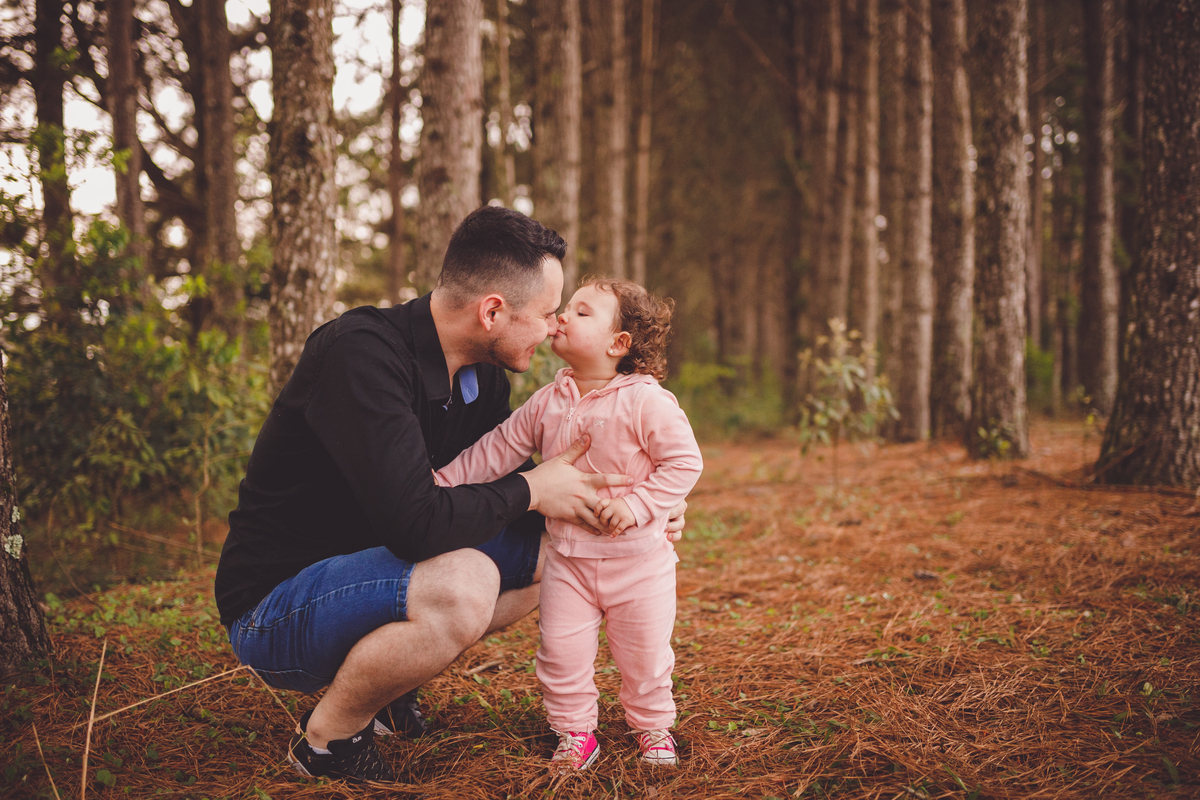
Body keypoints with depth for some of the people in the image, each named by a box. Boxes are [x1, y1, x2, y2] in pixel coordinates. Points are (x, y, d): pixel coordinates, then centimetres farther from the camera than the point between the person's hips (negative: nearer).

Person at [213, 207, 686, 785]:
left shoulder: (481, 374, 1)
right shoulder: (361, 354, -27)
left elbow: (499, 484, 14)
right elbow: (416, 522, -34)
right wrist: (530, 491, -18)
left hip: (372, 573, 9)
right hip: (273, 604, -9)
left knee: (545, 548, 5)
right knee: (463, 583, -34)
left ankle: (386, 687, 8)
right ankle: (326, 737, -8)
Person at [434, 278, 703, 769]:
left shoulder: (647, 401, -15)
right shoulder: (547, 402, 2)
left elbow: (683, 461, -15)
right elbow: (499, 449, 10)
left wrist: (637, 505, -23)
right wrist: (445, 480, 5)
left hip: (638, 559, -4)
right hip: (567, 557, 4)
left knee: (644, 653, 8)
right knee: (561, 649, 2)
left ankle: (653, 727, 32)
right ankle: (575, 733, 21)